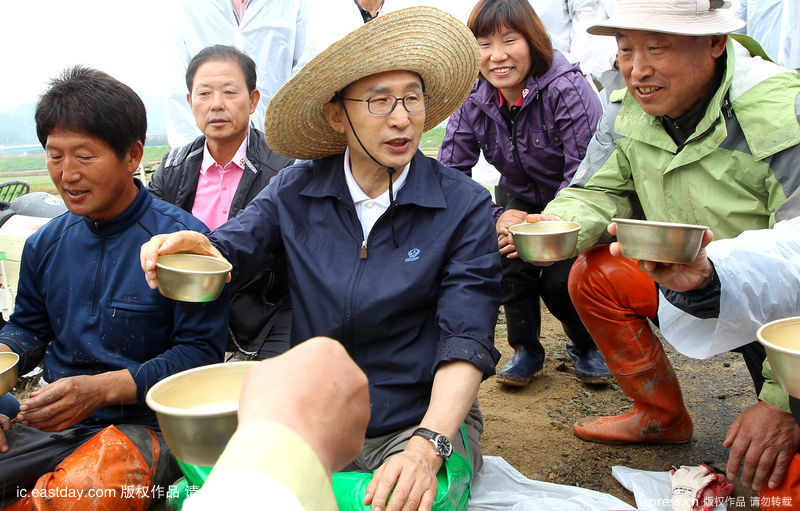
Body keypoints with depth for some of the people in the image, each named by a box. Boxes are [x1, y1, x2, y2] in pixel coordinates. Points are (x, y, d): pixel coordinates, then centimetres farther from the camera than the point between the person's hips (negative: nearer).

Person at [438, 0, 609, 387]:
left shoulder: (566, 89, -24)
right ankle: (526, 350, 1)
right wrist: (496, 218, -23)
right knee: (508, 252, -26)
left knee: (560, 281, -24)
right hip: (522, 201, 4)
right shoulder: (472, 101, -11)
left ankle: (587, 346, 12)